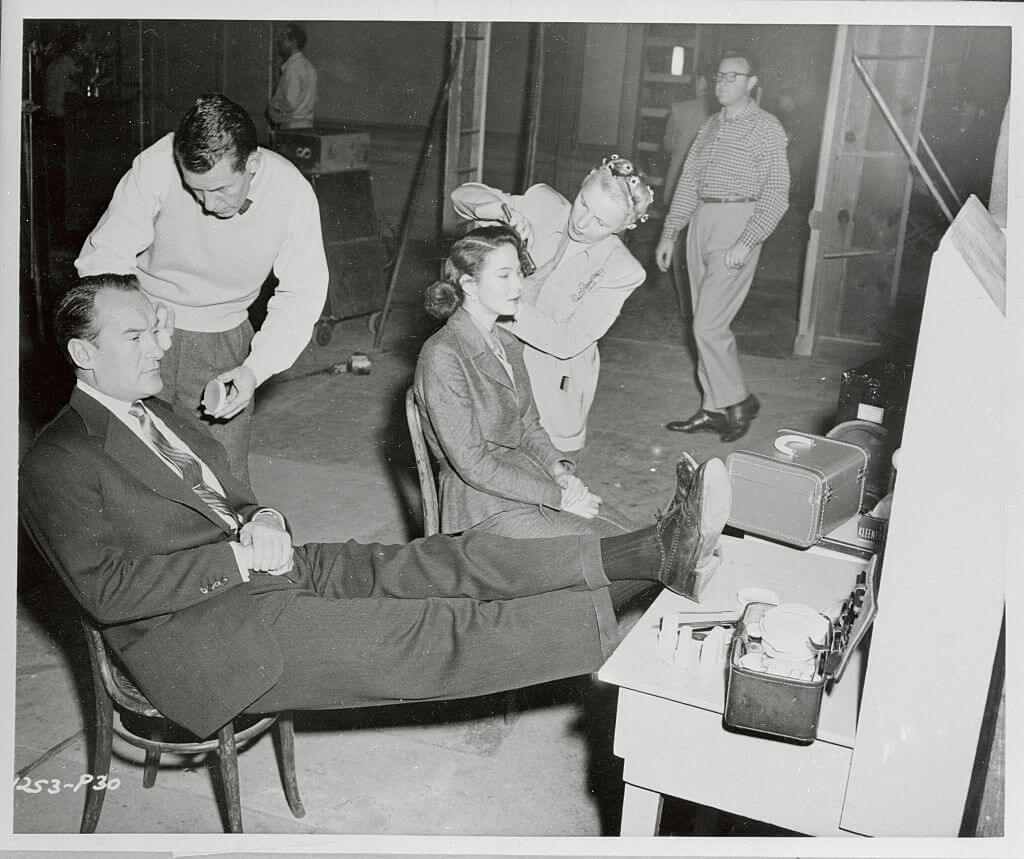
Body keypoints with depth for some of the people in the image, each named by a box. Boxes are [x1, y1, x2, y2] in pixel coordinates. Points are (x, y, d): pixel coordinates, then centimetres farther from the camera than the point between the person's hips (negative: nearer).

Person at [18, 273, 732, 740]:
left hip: (268, 571, 7)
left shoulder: (161, 417, 21)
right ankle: (617, 633, -27)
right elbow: (106, 589, -16)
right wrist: (239, 556, -19)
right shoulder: (56, 463, -6)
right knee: (411, 635, -23)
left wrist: (263, 524, -2)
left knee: (434, 564, -13)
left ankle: (656, 551, -22)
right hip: (199, 635, -7)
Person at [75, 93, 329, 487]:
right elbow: (101, 260, -14)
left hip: (223, 339, 1)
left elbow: (301, 295, -9)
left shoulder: (293, 193, -18)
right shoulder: (157, 166, -22)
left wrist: (256, 368, -22)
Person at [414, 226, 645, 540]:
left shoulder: (507, 344, 10)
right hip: (484, 503, -8)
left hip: (527, 473, 8)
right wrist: (557, 497, -17)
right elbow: (472, 465, -19)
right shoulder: (443, 356, -18)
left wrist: (560, 471, -4)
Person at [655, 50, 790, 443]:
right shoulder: (710, 127, 16)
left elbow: (776, 196, -9)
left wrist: (746, 243, -19)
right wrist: (669, 234, 13)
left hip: (738, 225, -7)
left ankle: (738, 402, 5)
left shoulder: (767, 129, -4)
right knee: (707, 323, 8)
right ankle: (714, 409, 16)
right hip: (700, 223, 7)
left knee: (708, 325, -12)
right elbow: (688, 182, 18)